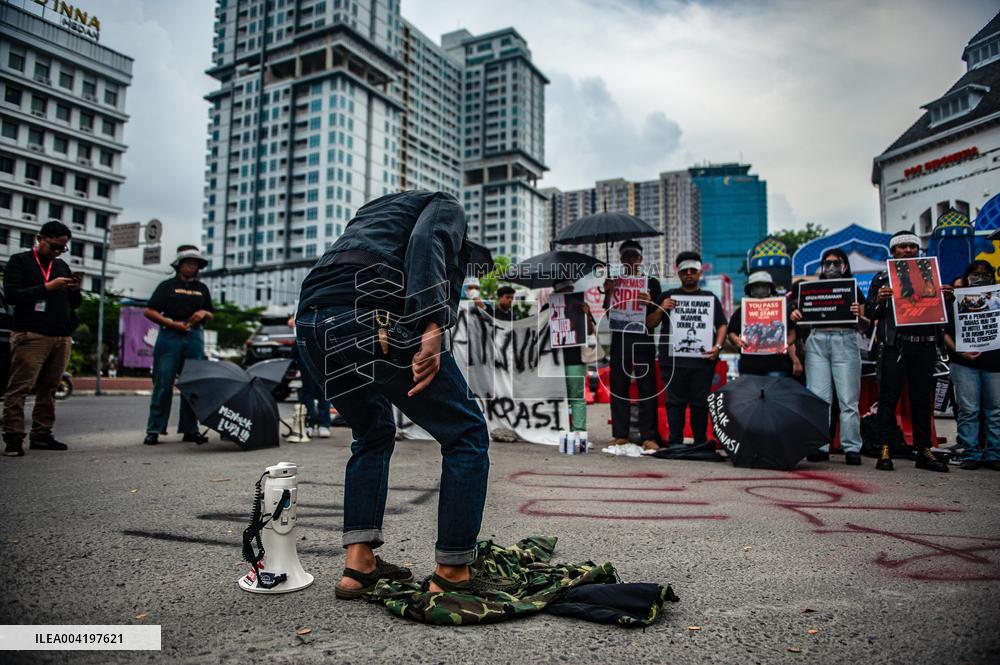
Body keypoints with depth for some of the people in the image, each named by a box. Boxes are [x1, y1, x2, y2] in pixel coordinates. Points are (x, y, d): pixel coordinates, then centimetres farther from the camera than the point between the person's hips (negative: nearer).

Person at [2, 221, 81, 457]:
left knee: (49, 389, 5)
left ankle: (41, 435, 10)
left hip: (62, 337, 5)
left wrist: (75, 290, 0)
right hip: (31, 335, -5)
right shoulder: (20, 261, 6)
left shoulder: (62, 266, 21)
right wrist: (47, 287, -14)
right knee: (19, 388, -7)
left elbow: (74, 304, 22)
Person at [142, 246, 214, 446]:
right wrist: (172, 323, -12)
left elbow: (211, 315, 22)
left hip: (194, 337, 4)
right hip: (170, 337, -4)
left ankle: (190, 430, 11)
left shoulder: (202, 288, 17)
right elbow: (149, 311, -1)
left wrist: (204, 313, -1)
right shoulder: (168, 285, 5)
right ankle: (154, 430, 1)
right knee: (163, 384, -5)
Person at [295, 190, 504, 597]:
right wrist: (433, 327, -18)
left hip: (310, 324, 8)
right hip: (372, 320, -8)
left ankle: (359, 565, 22)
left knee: (373, 435, 28)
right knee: (467, 433, 7)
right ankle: (452, 573, 11)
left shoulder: (373, 210, 40)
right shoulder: (446, 206, 18)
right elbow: (427, 242, -7)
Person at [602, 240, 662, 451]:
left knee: (647, 387, -4)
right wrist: (609, 293, -8)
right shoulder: (614, 282, 15)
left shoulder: (651, 283, 9)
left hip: (643, 339, -2)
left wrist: (650, 303, -16)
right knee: (619, 387, 2)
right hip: (619, 338, 2)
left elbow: (656, 318, 4)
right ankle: (620, 435, 8)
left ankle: (649, 436, -2)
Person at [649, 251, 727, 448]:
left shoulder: (710, 298, 16)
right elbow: (650, 323, 11)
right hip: (673, 360, 0)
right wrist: (661, 309, -8)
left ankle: (701, 442, 12)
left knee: (700, 402, 4)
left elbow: (722, 325, 13)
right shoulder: (668, 296, 13)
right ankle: (675, 442, 6)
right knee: (675, 402, 1)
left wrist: (718, 346, -3)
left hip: (702, 359, 1)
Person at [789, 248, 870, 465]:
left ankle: (852, 449, -1)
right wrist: (795, 315, -4)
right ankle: (819, 447, 2)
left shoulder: (854, 291, 14)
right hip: (816, 342, 1)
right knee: (818, 398, -2)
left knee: (848, 399, -4)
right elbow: (804, 323, 16)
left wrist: (859, 316, -12)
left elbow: (864, 327, 9)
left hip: (845, 342, -1)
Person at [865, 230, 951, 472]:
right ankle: (885, 451, -4)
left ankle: (924, 452, 12)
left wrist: (946, 297, -3)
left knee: (922, 399, 7)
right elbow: (869, 313, 4)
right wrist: (878, 300, -17)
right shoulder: (882, 278, 9)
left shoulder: (930, 274, 18)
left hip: (925, 345, 3)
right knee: (889, 397, -5)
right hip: (894, 345, -3)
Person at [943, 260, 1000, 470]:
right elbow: (945, 332, 2)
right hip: (965, 363, -2)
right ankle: (971, 454, 4)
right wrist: (959, 351, -11)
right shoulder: (957, 301, 7)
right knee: (968, 410, -2)